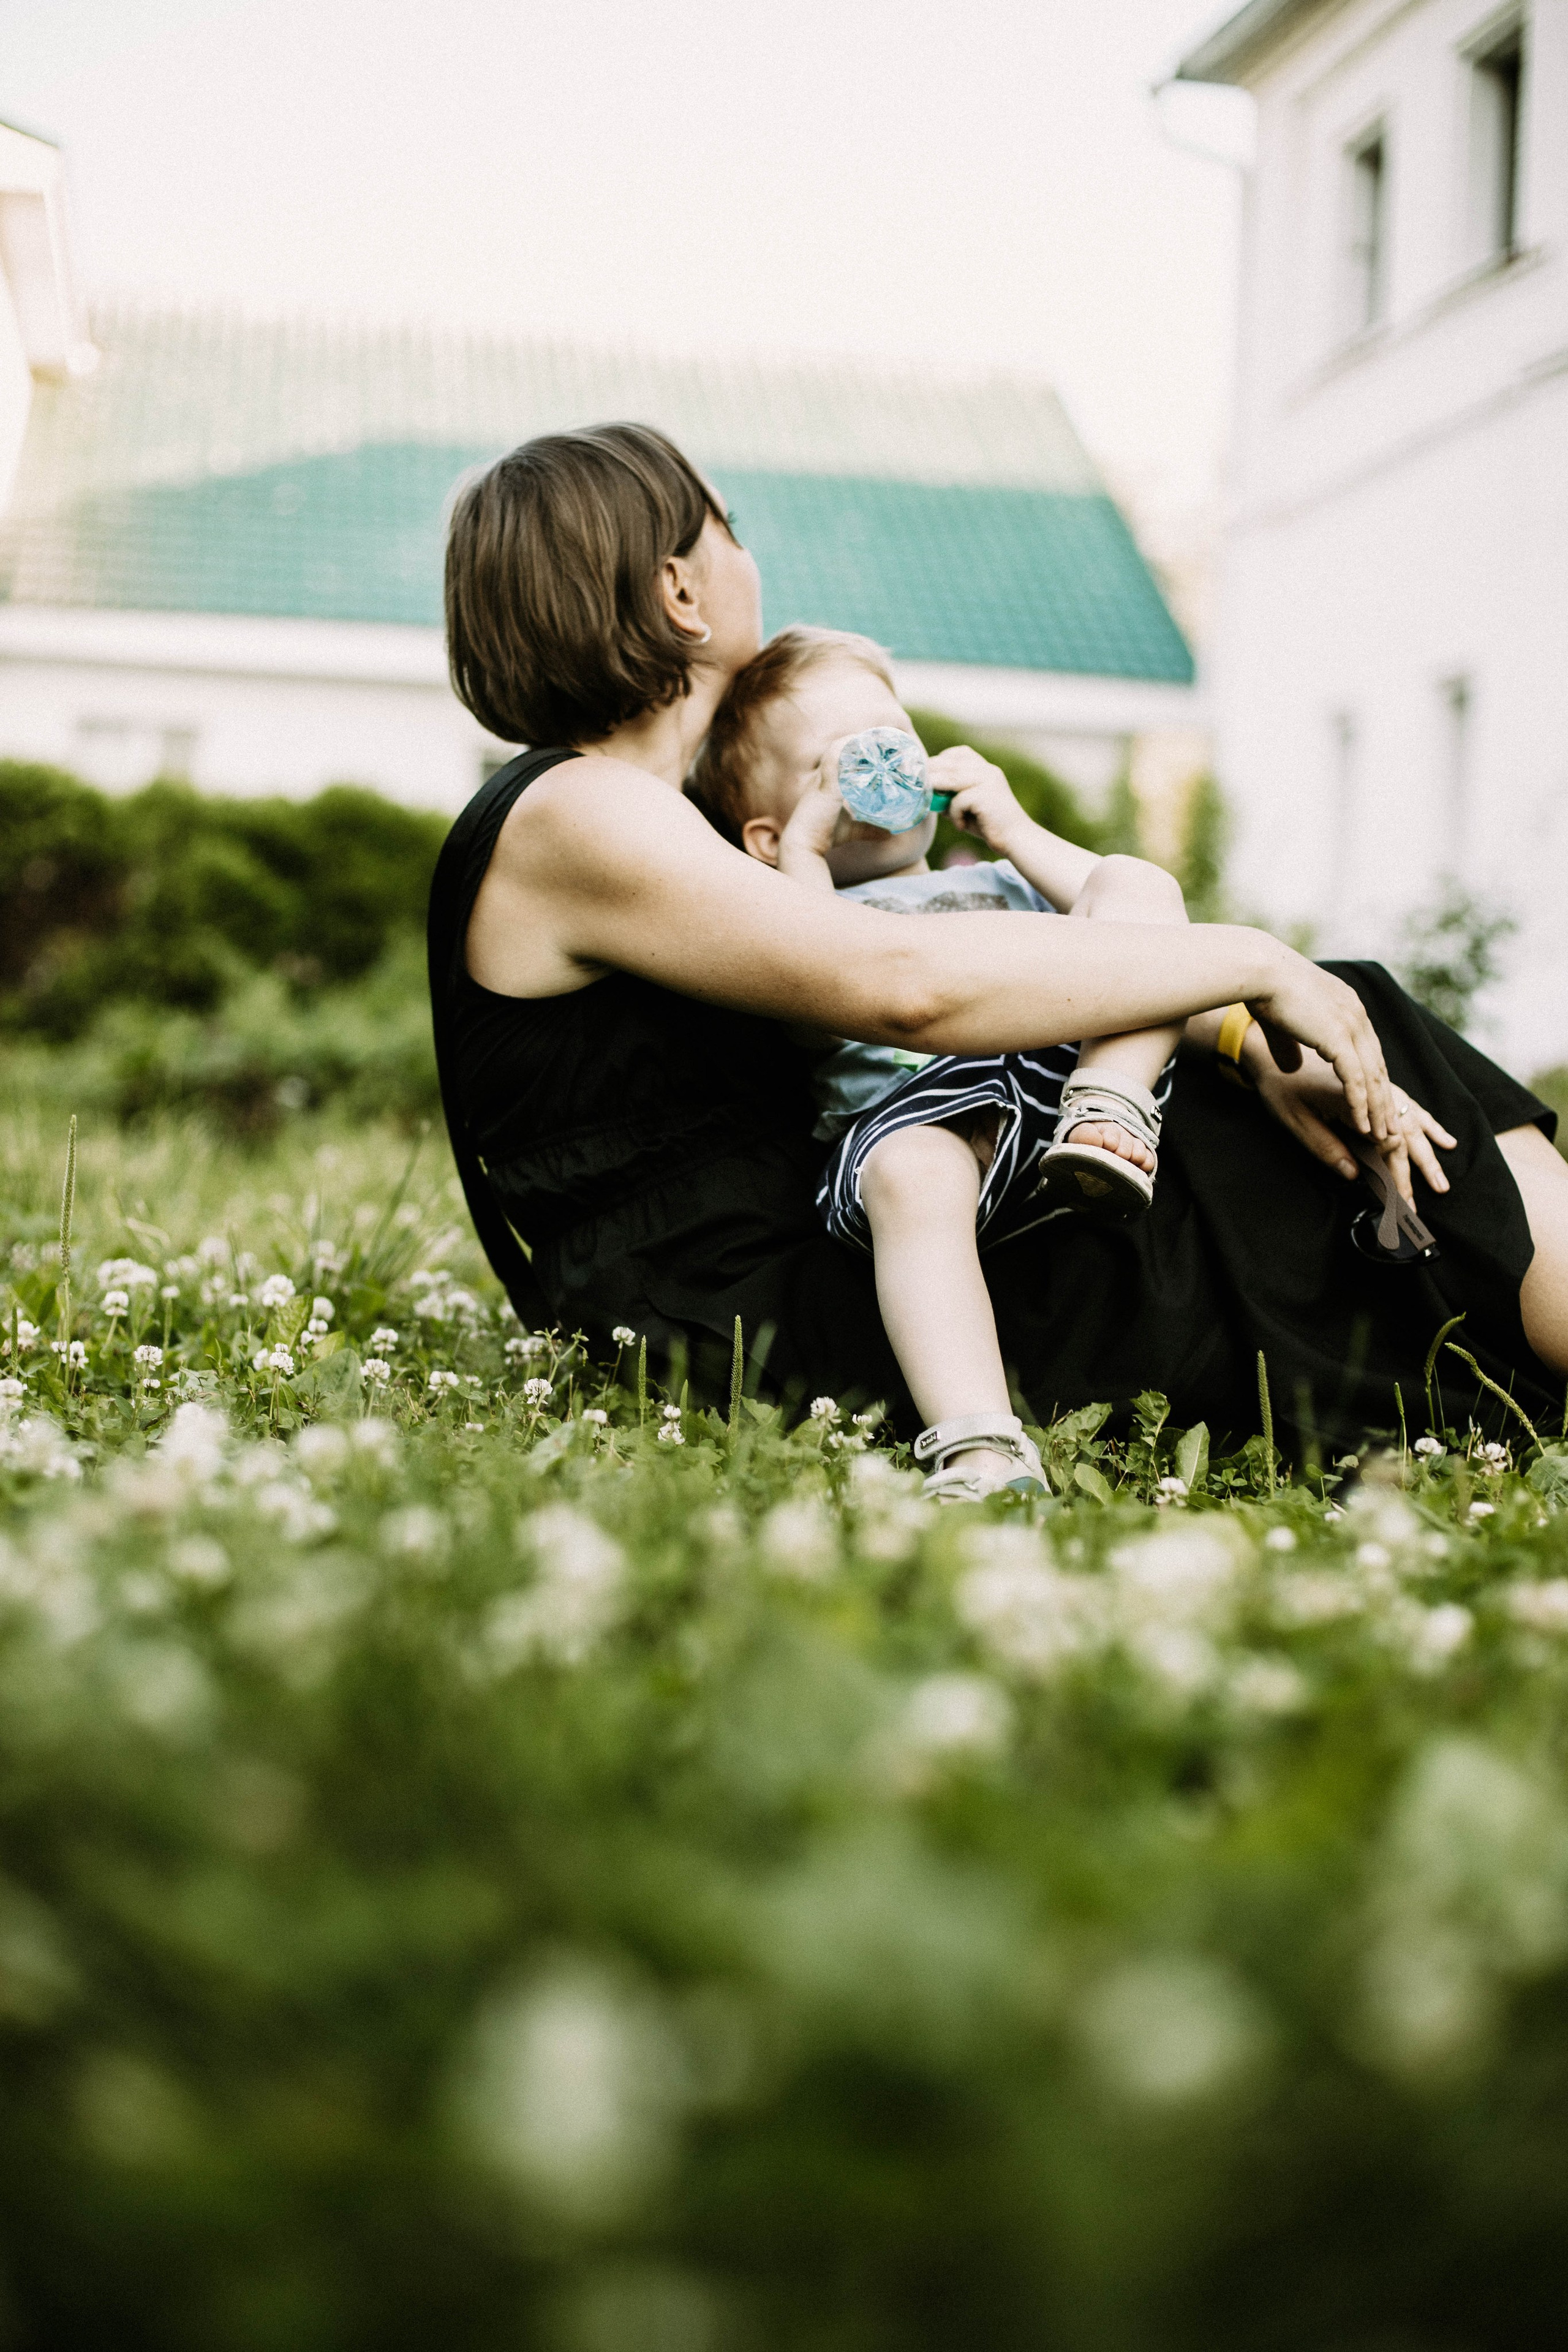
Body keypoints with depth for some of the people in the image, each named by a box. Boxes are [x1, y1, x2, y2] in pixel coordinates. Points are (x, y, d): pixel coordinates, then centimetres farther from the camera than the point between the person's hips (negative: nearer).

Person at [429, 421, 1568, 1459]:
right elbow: (906, 980, -26)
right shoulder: (572, 819, -13)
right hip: (782, 1338, -9)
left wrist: (1248, 1040, -1)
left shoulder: (655, 823, 17)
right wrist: (1250, 962, -16)